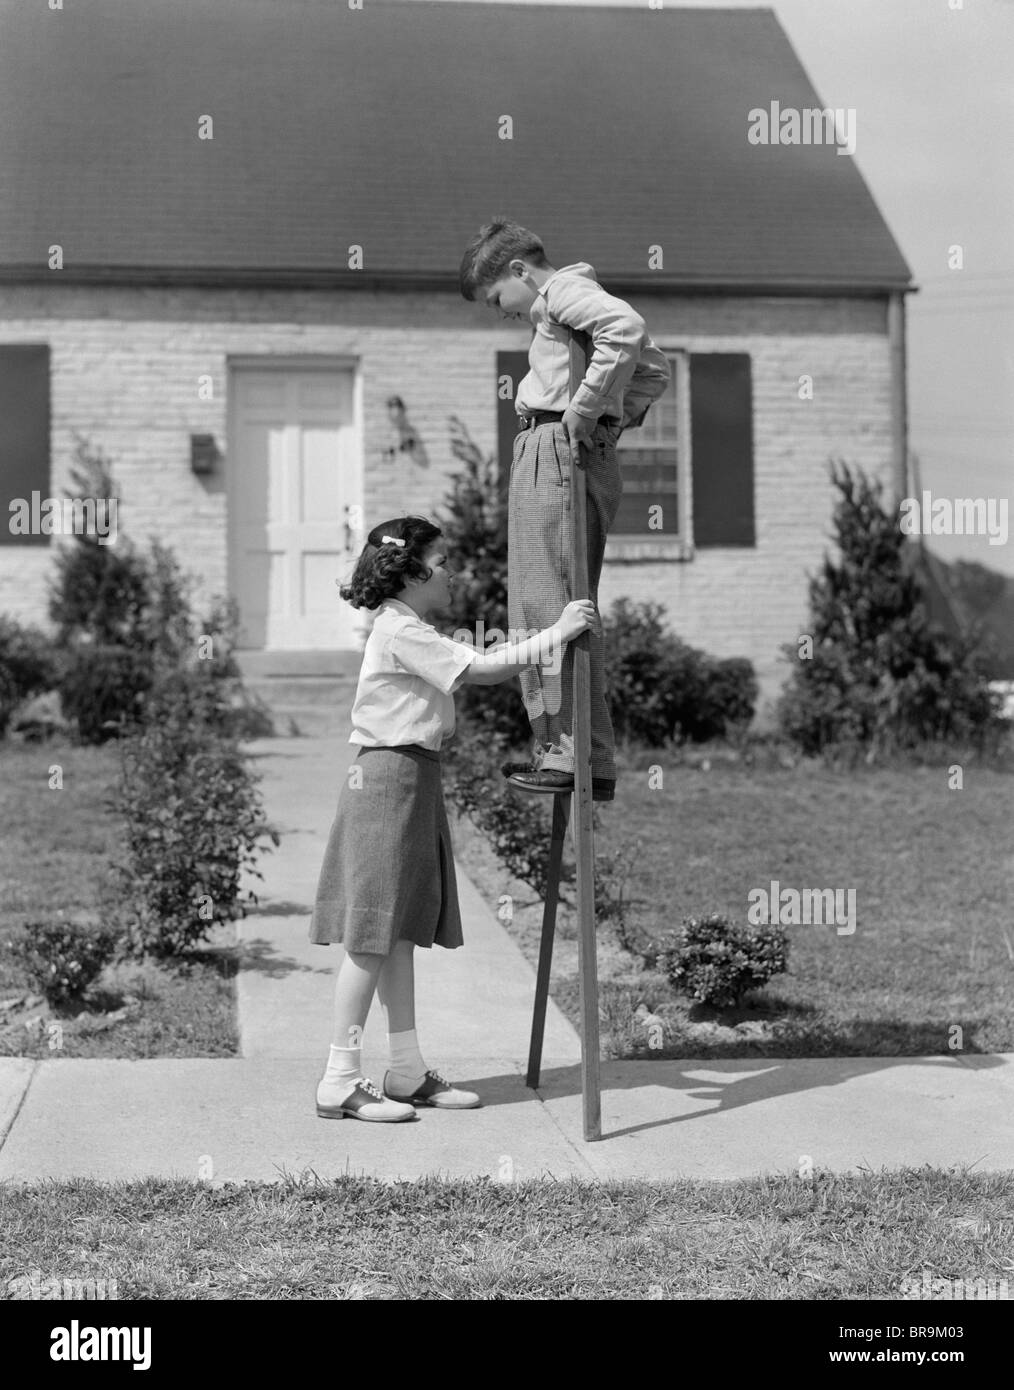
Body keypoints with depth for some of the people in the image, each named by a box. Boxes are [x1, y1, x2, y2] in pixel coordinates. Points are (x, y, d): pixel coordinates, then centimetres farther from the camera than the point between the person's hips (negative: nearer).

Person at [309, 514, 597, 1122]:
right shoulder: (401, 631, -15)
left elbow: (473, 669, 11)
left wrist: (553, 637, 7)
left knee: (401, 931, 12)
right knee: (373, 935, -6)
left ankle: (409, 1071, 18)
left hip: (415, 781, 10)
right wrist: (555, 635, -17)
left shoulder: (413, 632, 18)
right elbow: (482, 670, -22)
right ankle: (341, 1082, -1)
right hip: (391, 778, -10)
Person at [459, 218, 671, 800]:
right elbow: (657, 368, 33)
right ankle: (564, 749, 16)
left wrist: (583, 409, -19)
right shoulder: (577, 304, 26)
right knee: (565, 609, 12)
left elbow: (627, 327, -24)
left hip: (555, 449, -10)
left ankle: (578, 757, -13)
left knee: (551, 603, -12)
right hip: (591, 457, 10)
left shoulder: (563, 287, -3)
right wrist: (617, 419, 20)